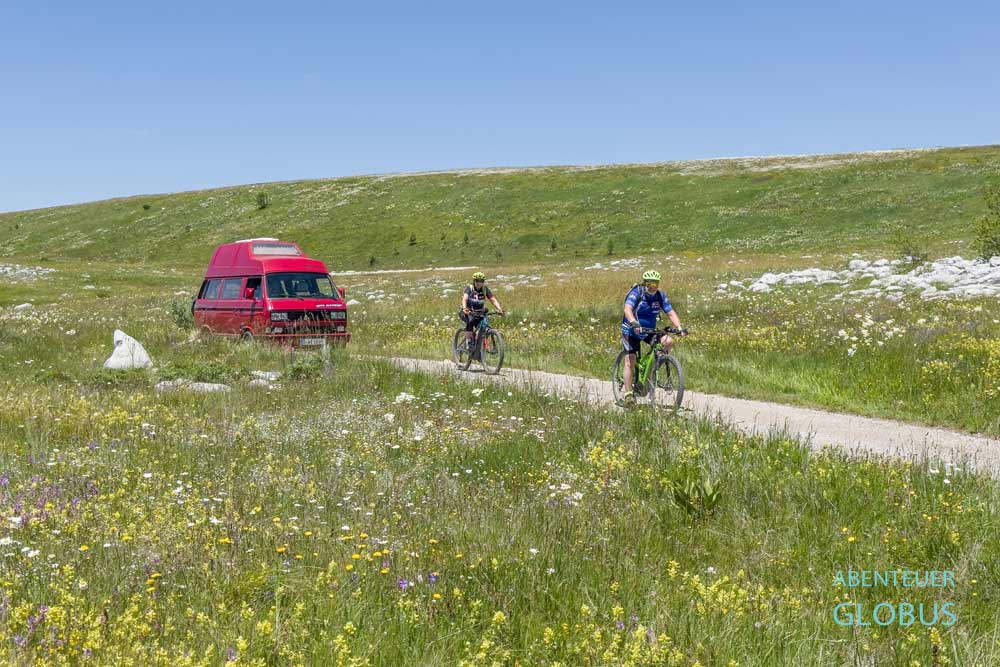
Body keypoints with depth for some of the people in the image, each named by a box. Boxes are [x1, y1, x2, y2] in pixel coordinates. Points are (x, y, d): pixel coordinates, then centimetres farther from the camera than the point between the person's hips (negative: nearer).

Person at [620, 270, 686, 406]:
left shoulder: (660, 295, -6)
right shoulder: (636, 293, -19)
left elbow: (671, 313, -9)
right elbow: (627, 309, -36)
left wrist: (679, 327, -27)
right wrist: (633, 323, -55)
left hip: (650, 330, 4)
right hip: (631, 331, -4)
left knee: (669, 341, -21)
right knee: (630, 360, -13)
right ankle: (628, 394, -6)